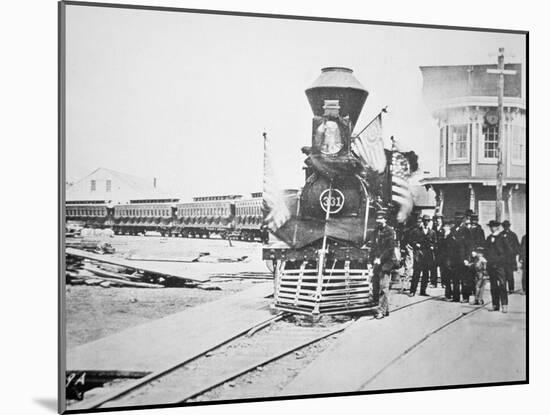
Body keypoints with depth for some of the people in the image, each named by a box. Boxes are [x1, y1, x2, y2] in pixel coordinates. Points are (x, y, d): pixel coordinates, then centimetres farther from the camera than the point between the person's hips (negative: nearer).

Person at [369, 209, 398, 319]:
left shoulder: (390, 231, -5)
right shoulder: (375, 232, 15)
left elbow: (390, 248, -11)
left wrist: (380, 259, -16)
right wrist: (374, 259, 1)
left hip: (386, 262, -7)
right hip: (377, 263, 7)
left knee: (384, 287, -11)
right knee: (375, 286, 6)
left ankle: (382, 310, -8)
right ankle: (386, 308, 18)